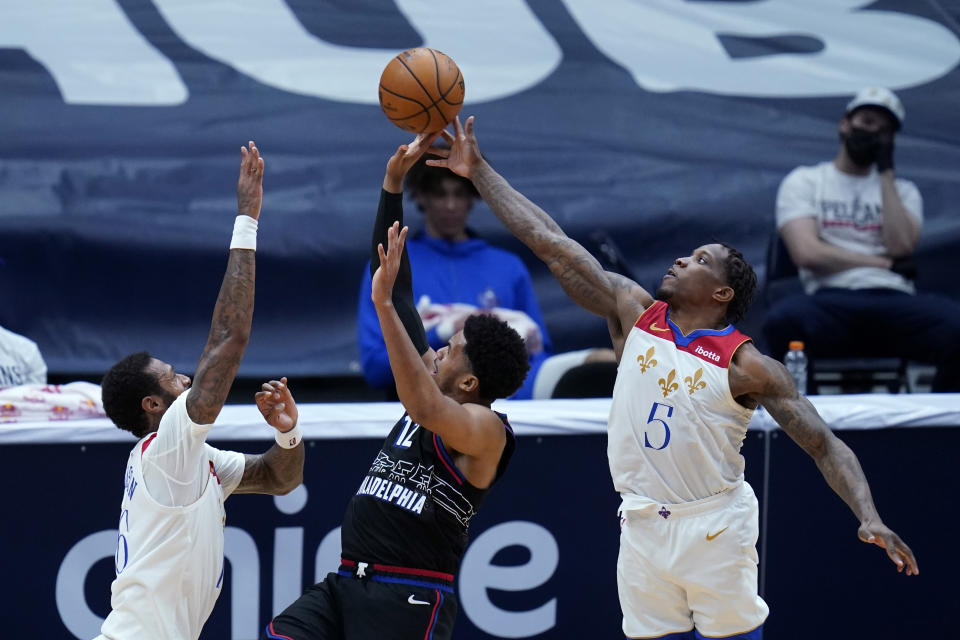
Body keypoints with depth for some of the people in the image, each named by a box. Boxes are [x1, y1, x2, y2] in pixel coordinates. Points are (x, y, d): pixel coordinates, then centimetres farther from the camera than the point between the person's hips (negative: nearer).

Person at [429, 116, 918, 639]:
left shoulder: (746, 366, -8)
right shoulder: (634, 313, 3)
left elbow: (825, 445, -9)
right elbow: (549, 244, 3)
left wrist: (869, 517, -24)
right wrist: (478, 170, 2)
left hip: (714, 531, -4)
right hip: (642, 529, 4)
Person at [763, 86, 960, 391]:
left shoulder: (902, 190, 25)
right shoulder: (804, 181, 17)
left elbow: (901, 246, 3)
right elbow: (807, 253, -1)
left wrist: (886, 173, 8)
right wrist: (884, 262, 3)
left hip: (895, 301, 2)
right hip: (831, 301, -2)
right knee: (784, 318, -40)